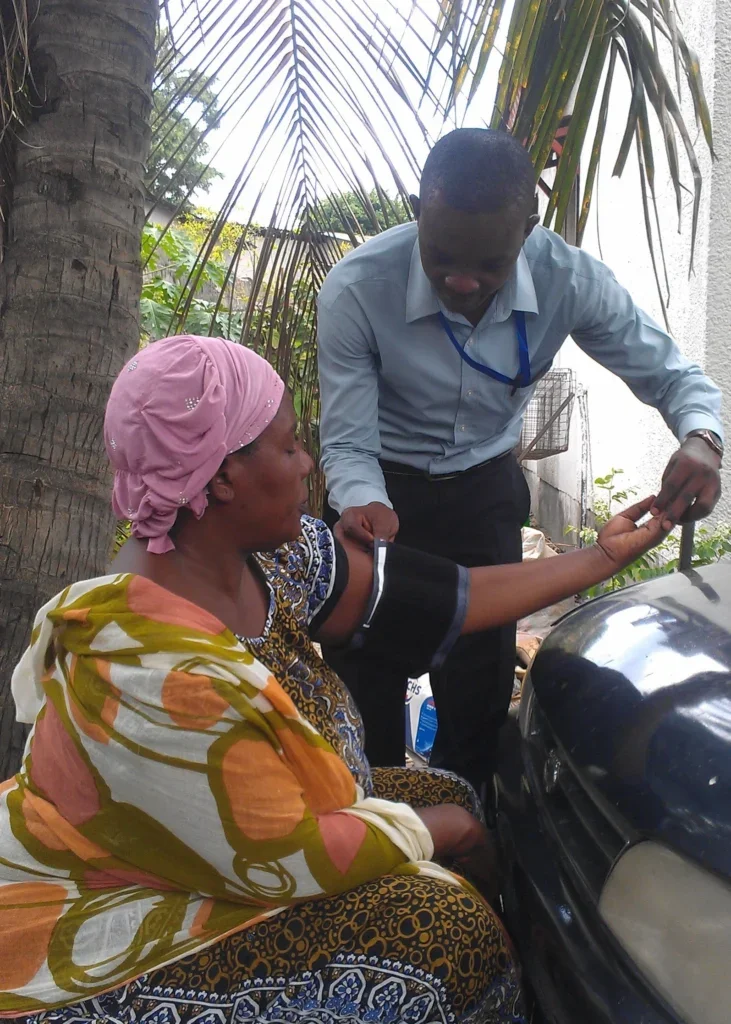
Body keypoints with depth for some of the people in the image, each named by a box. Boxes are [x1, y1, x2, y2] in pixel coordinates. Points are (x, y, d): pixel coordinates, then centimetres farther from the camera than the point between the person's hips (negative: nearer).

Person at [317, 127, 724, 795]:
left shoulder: (571, 280, -19)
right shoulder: (355, 291, -26)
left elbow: (671, 372, -8)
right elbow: (347, 441, -19)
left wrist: (702, 438, -30)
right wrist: (362, 504, -41)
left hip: (485, 494, 2)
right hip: (382, 492, -1)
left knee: (482, 689, 11)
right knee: (365, 693, 6)